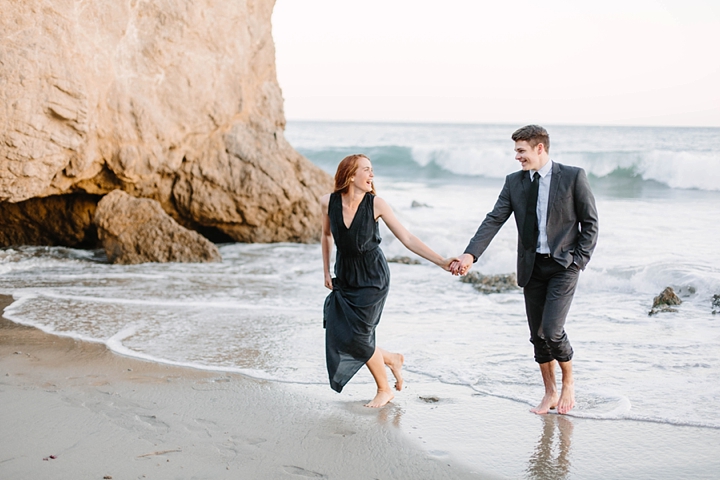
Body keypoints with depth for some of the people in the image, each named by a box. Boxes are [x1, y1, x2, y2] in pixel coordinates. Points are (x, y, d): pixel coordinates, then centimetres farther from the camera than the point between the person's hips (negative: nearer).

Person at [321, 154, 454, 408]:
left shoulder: (376, 204, -14)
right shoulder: (329, 202, -7)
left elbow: (407, 239, -14)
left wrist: (441, 261, -21)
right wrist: (326, 271, 12)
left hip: (372, 278, -4)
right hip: (344, 278, 4)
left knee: (355, 336, -8)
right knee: (337, 335, -2)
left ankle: (385, 390, 16)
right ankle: (392, 359, 25)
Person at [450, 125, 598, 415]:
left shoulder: (573, 177, -6)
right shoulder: (514, 182, 4)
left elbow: (590, 223, -2)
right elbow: (494, 220, -3)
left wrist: (579, 261, -9)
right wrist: (470, 254, -16)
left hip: (563, 264, -4)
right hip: (531, 266, 5)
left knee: (551, 330, -14)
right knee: (537, 335, 8)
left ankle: (568, 383, 14)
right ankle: (550, 393, 26)